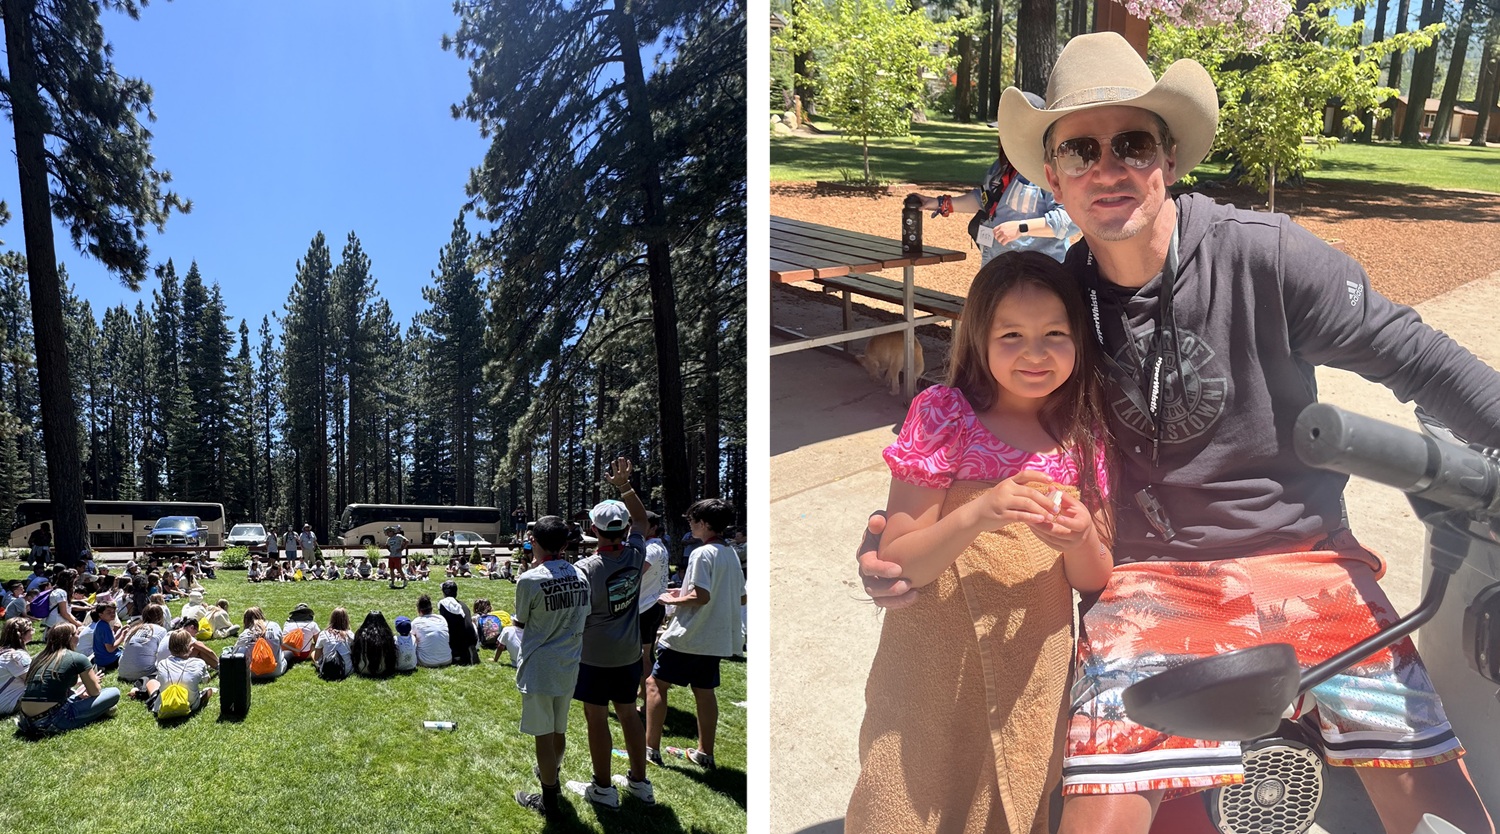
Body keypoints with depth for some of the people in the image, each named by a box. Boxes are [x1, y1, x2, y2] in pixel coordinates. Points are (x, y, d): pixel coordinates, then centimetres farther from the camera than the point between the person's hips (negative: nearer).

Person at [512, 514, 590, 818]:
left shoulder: (529, 580, -18)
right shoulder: (580, 576, -3)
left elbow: (520, 622, -3)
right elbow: (583, 620, 6)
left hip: (539, 670, -5)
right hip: (569, 668, 5)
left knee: (544, 735, 8)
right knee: (559, 730, 23)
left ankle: (550, 800, 19)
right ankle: (552, 773, 45)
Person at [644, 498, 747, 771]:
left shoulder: (702, 554, -17)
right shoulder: (731, 554, 10)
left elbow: (701, 596, -24)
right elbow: (741, 597, 17)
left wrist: (674, 600, -7)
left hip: (688, 636, -8)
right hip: (717, 638, 9)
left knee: (655, 684, 2)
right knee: (704, 691, 15)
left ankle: (651, 748, 2)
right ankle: (704, 753, 21)